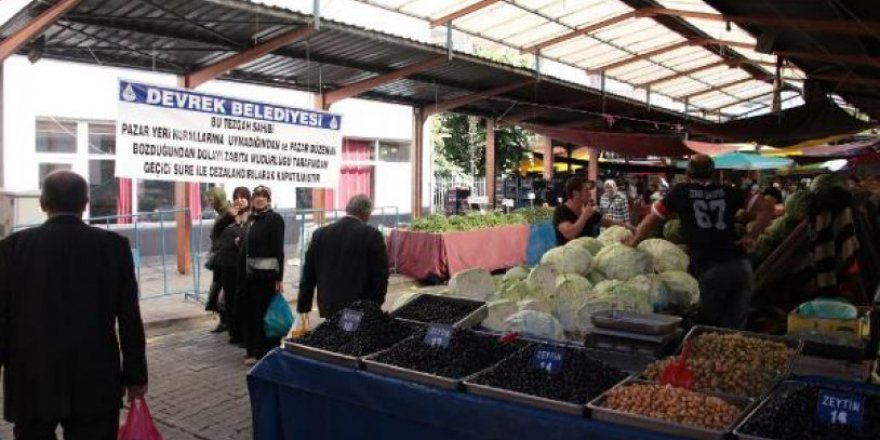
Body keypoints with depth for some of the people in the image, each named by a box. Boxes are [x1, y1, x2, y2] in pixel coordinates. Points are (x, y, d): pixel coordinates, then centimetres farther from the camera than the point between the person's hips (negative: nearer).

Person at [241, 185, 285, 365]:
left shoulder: (275, 218, -9)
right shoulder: (251, 218, 11)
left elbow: (278, 250, -13)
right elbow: (246, 246, 14)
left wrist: (278, 277, -17)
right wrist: (243, 271, 11)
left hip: (267, 274, -7)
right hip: (250, 272, 7)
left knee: (266, 313, 0)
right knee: (250, 312, 12)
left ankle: (268, 353, 10)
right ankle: (253, 351, 25)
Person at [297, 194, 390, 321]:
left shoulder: (320, 233, 2)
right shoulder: (372, 235, -9)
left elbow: (308, 275, 6)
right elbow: (380, 276, -8)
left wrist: (302, 309, 12)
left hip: (328, 310, 4)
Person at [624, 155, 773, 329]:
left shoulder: (681, 192, 7)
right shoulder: (728, 192, 13)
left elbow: (652, 218, 10)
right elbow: (767, 208, 9)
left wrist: (633, 241, 24)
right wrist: (751, 237, 13)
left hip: (709, 269, -3)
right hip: (740, 265, 3)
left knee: (711, 326, 14)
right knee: (735, 328, 9)